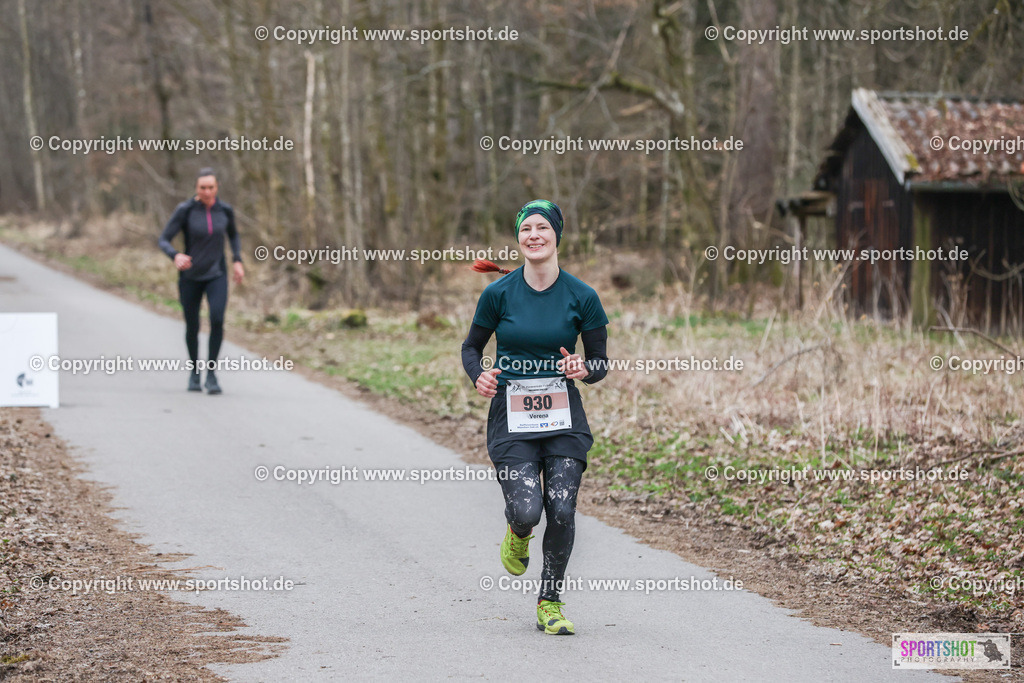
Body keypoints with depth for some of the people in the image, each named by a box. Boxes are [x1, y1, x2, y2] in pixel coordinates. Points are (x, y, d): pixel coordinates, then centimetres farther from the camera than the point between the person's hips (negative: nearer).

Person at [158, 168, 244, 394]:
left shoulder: (225, 210, -4)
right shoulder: (185, 210, -14)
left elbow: (233, 235, 17)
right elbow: (164, 241, -15)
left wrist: (238, 261, 4)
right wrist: (176, 256, -37)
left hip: (217, 276, 1)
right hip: (190, 277, -1)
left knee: (217, 319, -23)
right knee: (192, 327, 10)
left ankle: (211, 373, -11)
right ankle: (194, 370, 37)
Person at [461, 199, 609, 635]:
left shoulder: (582, 296, -1)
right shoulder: (499, 293, -2)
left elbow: (601, 363, 6)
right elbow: (471, 346, 10)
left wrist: (584, 369, -17)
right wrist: (479, 376, -11)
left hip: (564, 417, 1)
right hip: (511, 416, -1)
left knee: (562, 511, -9)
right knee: (526, 510, -15)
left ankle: (550, 604, 11)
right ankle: (517, 533, 25)